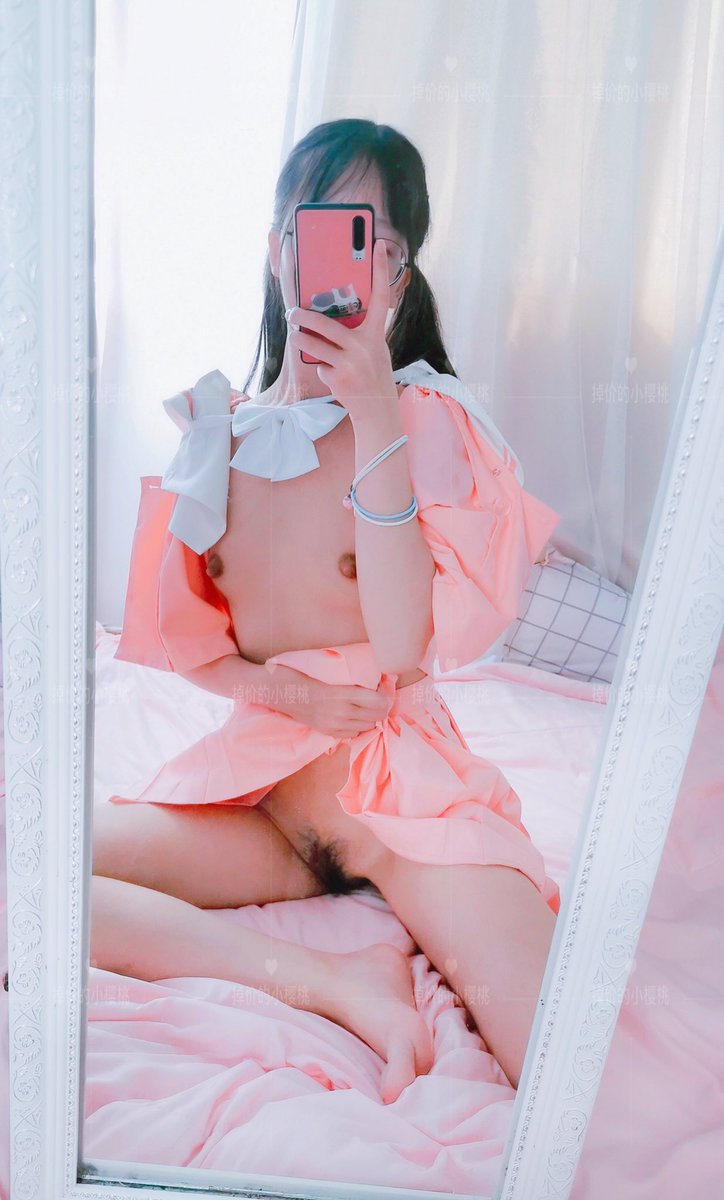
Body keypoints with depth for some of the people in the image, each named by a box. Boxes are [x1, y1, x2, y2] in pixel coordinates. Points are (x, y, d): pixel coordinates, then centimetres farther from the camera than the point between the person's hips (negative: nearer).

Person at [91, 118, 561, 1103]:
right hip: (253, 774, 5)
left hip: (402, 773, -4)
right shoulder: (219, 428, 5)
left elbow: (404, 645, -18)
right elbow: (176, 637, 8)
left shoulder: (434, 420, -5)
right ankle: (337, 983, -16)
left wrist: (377, 421, -21)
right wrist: (280, 689, -12)